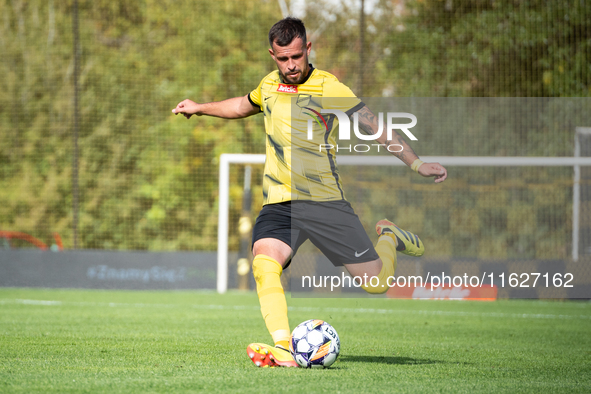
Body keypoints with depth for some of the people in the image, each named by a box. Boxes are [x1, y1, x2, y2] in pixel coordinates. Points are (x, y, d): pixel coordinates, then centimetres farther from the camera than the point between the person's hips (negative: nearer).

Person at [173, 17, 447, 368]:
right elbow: (244, 106, 34)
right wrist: (200, 108, 38)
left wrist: (417, 163, -11)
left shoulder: (329, 89, -6)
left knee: (376, 282, -3)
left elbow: (375, 126, -4)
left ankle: (390, 238, 31)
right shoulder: (269, 85, 10)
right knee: (264, 266, -27)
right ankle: (283, 349, -32)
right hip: (279, 204, 3)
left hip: (325, 200, -3)